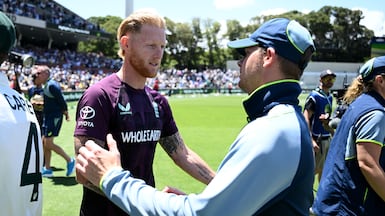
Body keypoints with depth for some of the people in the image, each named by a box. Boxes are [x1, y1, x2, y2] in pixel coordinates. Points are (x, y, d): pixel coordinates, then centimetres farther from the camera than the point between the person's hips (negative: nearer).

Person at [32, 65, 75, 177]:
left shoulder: (51, 85, -17)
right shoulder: (47, 85, 13)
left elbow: (61, 100, -18)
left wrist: (65, 113, -10)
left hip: (54, 117, -10)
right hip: (49, 117, 10)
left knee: (48, 143, -9)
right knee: (45, 142, 11)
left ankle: (69, 160, 3)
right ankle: (47, 169, 18)